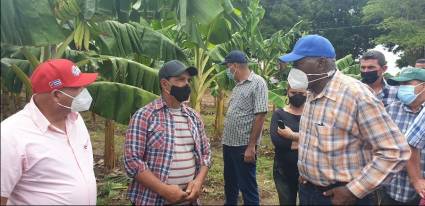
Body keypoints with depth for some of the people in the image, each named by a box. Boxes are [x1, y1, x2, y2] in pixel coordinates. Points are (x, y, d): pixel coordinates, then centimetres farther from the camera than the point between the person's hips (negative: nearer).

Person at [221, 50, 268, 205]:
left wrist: (251, 146, -20)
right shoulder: (238, 85, 13)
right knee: (229, 182, 21)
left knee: (247, 186, 4)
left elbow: (260, 115, -18)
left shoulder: (257, 83, -12)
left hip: (244, 146, -8)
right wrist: (225, 139, 13)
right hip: (229, 143, 8)